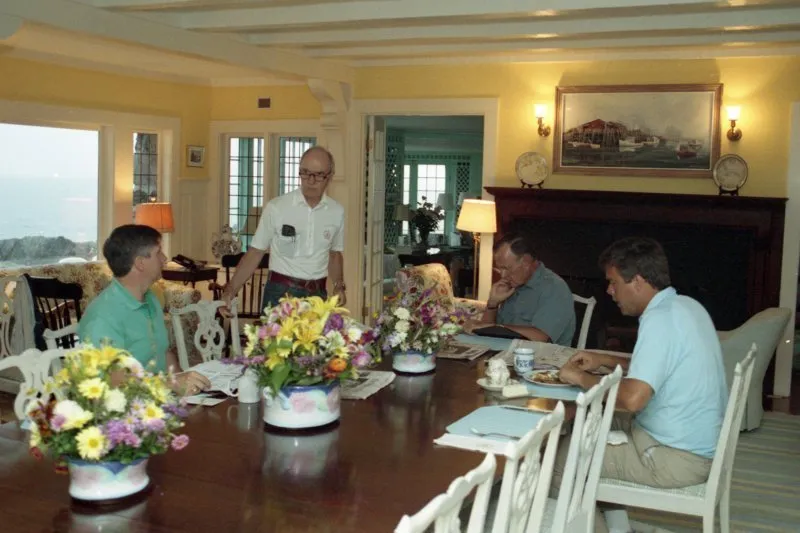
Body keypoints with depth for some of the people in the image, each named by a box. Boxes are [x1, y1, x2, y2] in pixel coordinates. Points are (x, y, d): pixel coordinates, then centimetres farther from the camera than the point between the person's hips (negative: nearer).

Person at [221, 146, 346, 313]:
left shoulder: (337, 212, 2)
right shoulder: (276, 207, -8)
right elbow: (255, 253, -4)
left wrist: (339, 286, 2)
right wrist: (230, 291, -13)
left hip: (317, 294, 3)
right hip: (280, 292, -3)